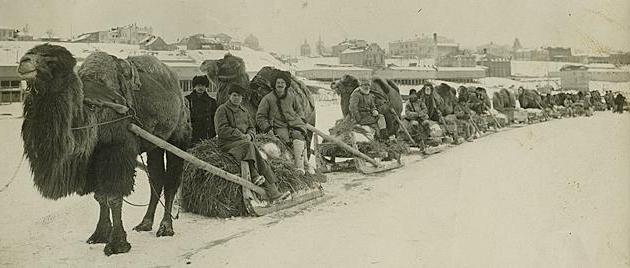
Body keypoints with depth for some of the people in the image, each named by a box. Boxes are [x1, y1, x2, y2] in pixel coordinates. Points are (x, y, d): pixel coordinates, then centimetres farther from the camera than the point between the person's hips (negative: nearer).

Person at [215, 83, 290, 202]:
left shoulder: (244, 111, 22)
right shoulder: (222, 110, -1)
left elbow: (251, 127, 22)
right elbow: (222, 130, -11)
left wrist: (249, 135, -3)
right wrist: (241, 136, -16)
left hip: (244, 141, 6)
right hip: (227, 143, -6)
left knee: (261, 159, -17)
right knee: (248, 145, -37)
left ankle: (273, 192, -25)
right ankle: (255, 175, -36)